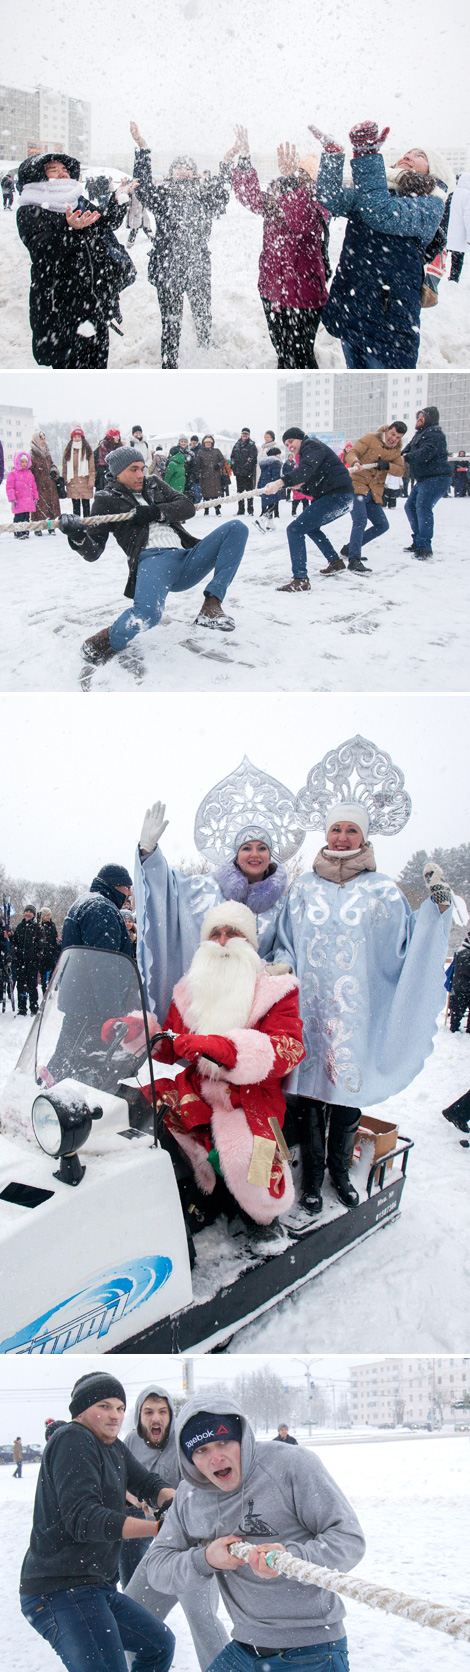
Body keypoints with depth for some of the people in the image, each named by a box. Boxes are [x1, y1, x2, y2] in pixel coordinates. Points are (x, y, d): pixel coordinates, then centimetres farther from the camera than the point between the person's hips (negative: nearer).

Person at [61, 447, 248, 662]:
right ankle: (109, 640, -6)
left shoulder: (154, 485, 26)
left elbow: (188, 507, 12)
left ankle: (211, 605, -20)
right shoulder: (107, 500, 12)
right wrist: (78, 537, -20)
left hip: (187, 561, 6)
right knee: (148, 612, -40)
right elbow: (93, 552, 4)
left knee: (236, 529, -10)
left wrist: (156, 512, -5)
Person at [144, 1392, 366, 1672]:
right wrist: (205, 1560, -15)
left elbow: (350, 1539, -16)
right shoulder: (188, 1496, 4)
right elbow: (157, 1569, 5)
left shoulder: (291, 1463, -14)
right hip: (244, 1649, 6)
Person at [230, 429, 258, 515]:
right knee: (240, 491, 9)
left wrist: (247, 465, -18)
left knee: (249, 491, -2)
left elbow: (253, 458, -11)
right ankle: (240, 510, 15)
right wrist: (233, 464, 4)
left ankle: (250, 510, 1)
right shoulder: (237, 445, 14)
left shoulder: (252, 445, -2)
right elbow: (232, 456, 18)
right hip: (239, 472, 5)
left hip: (248, 472, -5)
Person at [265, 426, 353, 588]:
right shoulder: (305, 452, 25)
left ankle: (300, 580, -22)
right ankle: (335, 562, 44)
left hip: (337, 495, -11)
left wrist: (281, 482, -40)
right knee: (311, 527, 35)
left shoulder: (312, 446, -8)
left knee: (295, 529, -16)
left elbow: (306, 469, -28)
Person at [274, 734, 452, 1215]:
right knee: (308, 1093, 2)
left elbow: (408, 948, -3)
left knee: (348, 1092, 7)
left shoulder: (384, 892, 2)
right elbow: (284, 946, 13)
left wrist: (436, 915, -17)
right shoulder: (303, 889, 8)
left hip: (357, 1013, -1)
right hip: (307, 1010, 1)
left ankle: (339, 1170, 25)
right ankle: (312, 1177, 15)